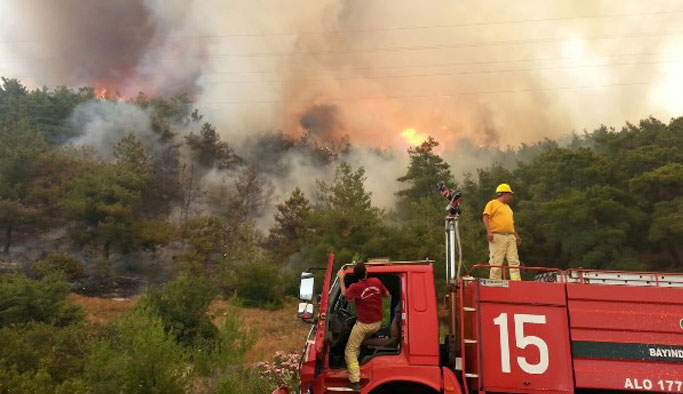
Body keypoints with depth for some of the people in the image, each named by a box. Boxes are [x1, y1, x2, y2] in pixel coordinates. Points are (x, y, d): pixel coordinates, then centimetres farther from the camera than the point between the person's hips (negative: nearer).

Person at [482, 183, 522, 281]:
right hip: (497, 237, -7)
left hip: (510, 237, 8)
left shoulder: (508, 207, 27)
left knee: (514, 261, -1)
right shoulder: (492, 203, 3)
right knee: (496, 262, -7)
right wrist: (489, 231, -21)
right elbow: (485, 217, -9)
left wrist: (516, 236, 19)